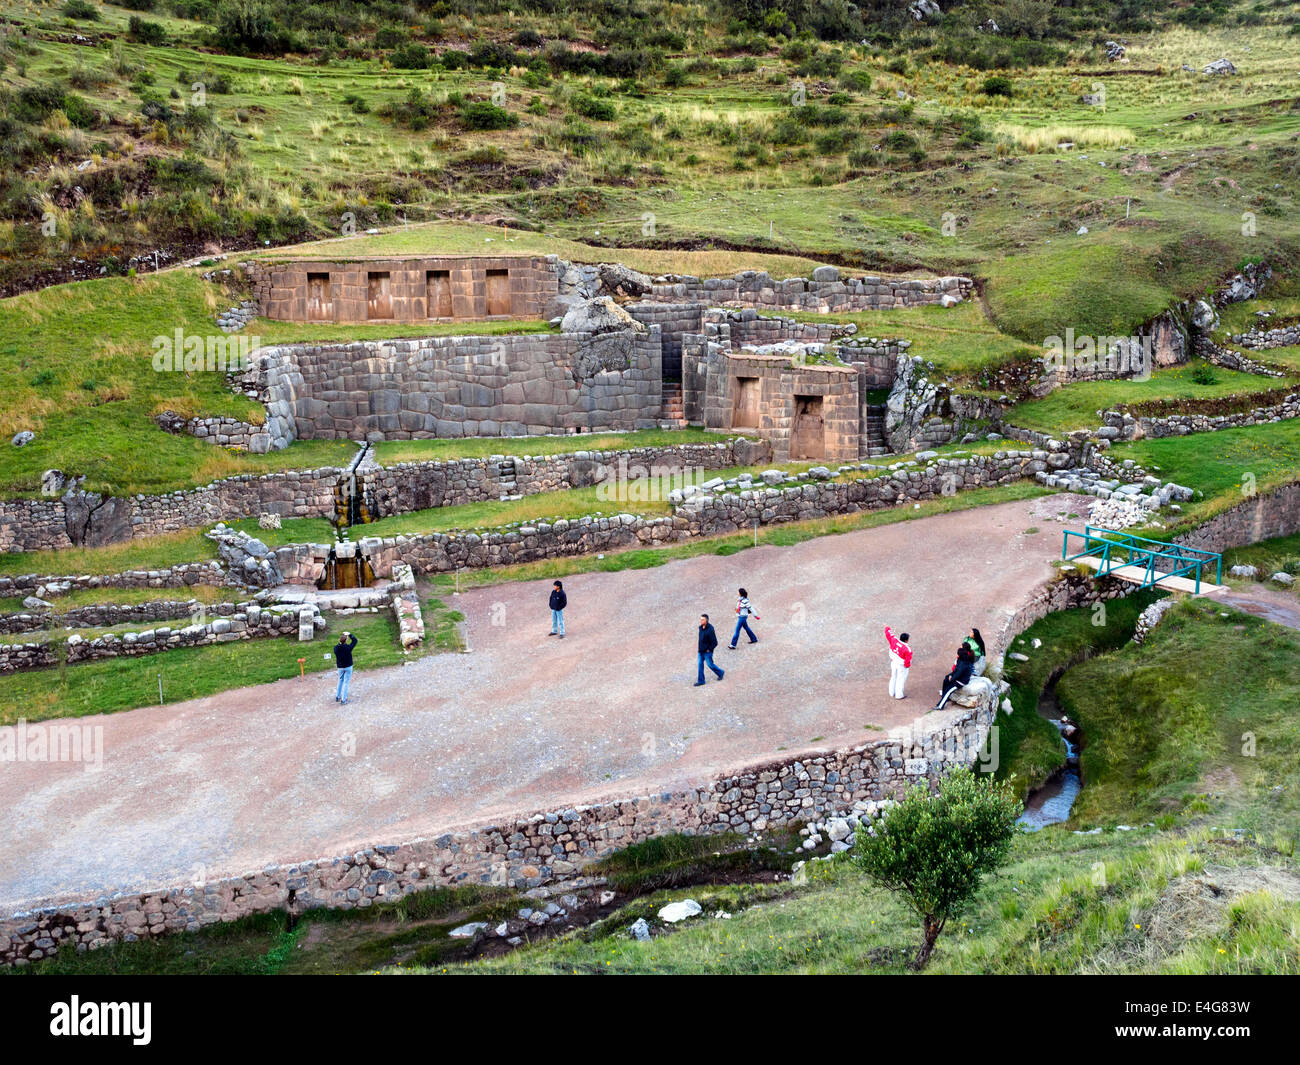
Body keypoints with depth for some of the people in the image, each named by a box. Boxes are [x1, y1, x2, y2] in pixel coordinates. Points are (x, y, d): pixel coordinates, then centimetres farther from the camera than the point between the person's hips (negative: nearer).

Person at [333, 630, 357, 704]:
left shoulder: (336, 648, -14)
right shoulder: (348, 647, -23)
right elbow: (355, 640, -10)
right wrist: (349, 634, -1)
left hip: (340, 667, 4)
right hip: (348, 667, -4)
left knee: (340, 681, 22)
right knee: (346, 682, 4)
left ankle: (337, 697, 30)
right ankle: (343, 699, 6)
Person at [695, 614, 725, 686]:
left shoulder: (710, 629, -23)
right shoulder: (701, 627, 0)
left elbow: (715, 643, -20)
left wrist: (709, 649, -15)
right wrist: (699, 645, 13)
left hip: (707, 651, -7)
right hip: (701, 651, 7)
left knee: (710, 664, 6)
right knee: (700, 664, 8)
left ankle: (720, 672, 32)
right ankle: (701, 680, 15)